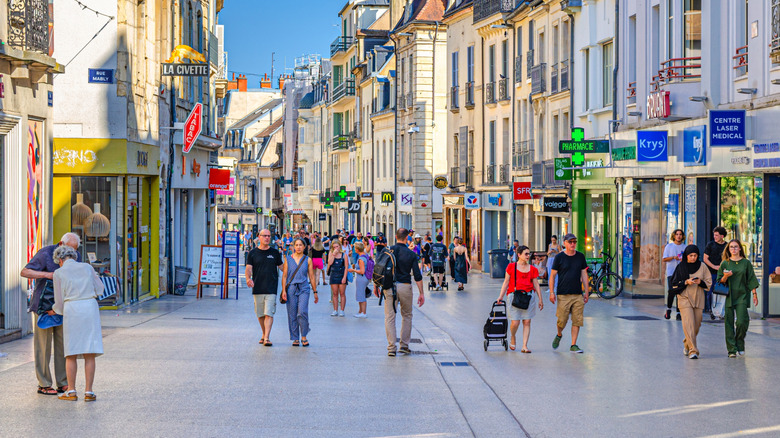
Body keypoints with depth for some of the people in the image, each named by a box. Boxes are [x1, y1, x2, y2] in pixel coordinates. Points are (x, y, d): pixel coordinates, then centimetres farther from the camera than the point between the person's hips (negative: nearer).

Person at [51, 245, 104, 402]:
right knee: (89, 353, 2)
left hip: (71, 311, -1)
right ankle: (88, 392, -1)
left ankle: (71, 392, 7)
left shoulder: (59, 273, 3)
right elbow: (99, 289, 18)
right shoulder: (87, 267, 9)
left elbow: (60, 302, 6)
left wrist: (55, 310, 28)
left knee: (71, 353, 8)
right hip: (90, 308, 1)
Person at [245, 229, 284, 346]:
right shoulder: (253, 253, 7)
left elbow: (282, 267, 15)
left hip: (271, 289, -2)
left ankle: (267, 338, -14)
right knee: (260, 314, 10)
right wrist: (248, 278, -17)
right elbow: (248, 268, 1)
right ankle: (264, 334, 28)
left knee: (269, 314, -11)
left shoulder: (275, 252, 8)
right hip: (257, 288, 2)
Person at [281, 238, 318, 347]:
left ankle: (304, 336, -3)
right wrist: (284, 290, -3)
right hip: (291, 289, 1)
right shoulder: (288, 259, 7)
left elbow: (312, 276, 10)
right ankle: (295, 339, 11)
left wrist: (315, 292, 10)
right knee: (292, 315, 0)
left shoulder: (308, 260, 7)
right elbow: (284, 276, 6)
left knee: (302, 312, -17)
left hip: (304, 289, -1)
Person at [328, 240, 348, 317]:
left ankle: (342, 311, 4)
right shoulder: (331, 254, 5)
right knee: (335, 294, 5)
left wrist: (344, 277, -10)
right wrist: (333, 254, -13)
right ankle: (335, 310, 10)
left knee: (342, 294, 0)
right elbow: (330, 263, -11)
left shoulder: (344, 255, 0)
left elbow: (346, 267, -3)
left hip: (341, 276, -2)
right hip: (333, 276, 2)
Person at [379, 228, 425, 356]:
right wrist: (421, 294, 1)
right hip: (405, 287, 0)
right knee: (407, 316, 16)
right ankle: (404, 346, 17)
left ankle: (391, 347, -1)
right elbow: (417, 276, -3)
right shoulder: (411, 254, -2)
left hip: (389, 287, 1)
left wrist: (376, 286, 13)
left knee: (389, 317, 5)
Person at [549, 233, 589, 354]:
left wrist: (586, 292, 11)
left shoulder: (580, 256, 9)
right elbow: (552, 275, 1)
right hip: (563, 294, -3)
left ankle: (573, 345, 4)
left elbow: (584, 274, 14)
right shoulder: (559, 257, 0)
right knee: (562, 320, -2)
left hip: (578, 294, 3)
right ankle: (559, 335, 29)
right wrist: (552, 292, -6)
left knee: (577, 320, -2)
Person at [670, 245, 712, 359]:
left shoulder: (702, 267, 4)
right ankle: (693, 351, -16)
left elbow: (709, 283, 7)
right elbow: (674, 283, 0)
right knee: (688, 324, -14)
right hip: (685, 298, -3)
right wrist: (686, 282, -15)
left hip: (698, 299, 3)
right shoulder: (681, 267, -1)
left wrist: (700, 282, -13)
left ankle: (687, 344, 35)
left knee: (696, 325, 9)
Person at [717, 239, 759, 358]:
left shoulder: (746, 263, 5)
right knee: (729, 323, -2)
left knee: (741, 322, -12)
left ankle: (740, 346, 9)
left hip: (742, 296, -1)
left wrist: (754, 294, 2)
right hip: (728, 296, 1)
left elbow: (751, 280, 7)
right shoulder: (725, 263, 6)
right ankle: (732, 350, 3)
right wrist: (725, 277, -13)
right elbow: (720, 281, 8)